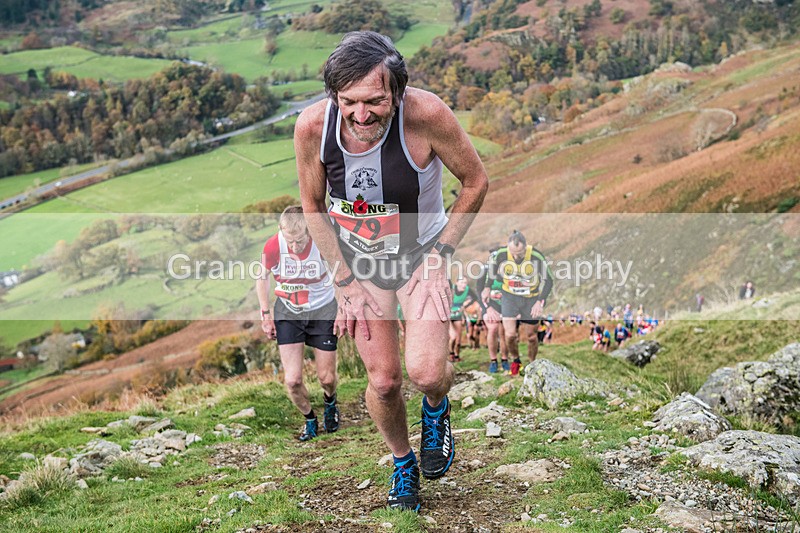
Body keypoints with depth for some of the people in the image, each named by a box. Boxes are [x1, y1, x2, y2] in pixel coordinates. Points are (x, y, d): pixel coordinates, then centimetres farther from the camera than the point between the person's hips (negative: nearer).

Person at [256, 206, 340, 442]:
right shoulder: (273, 246, -24)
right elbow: (262, 277, -2)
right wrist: (266, 314, -1)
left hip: (322, 310, -1)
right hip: (288, 312, 1)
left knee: (327, 378, 6)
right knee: (292, 380, -7)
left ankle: (330, 402, 43)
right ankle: (310, 420, 22)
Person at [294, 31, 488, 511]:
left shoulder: (426, 114, -30)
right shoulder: (313, 126, -23)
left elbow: (476, 182, -13)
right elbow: (313, 208, -5)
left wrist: (438, 256, -13)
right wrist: (346, 283, -7)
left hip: (422, 255, -2)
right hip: (356, 261, 2)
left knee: (426, 372, -16)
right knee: (383, 380, 4)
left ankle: (436, 409, 23)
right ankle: (403, 463, 34)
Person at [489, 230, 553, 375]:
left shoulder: (536, 256, -25)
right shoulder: (501, 254, -21)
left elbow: (548, 280, -13)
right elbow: (493, 274, 1)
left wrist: (540, 302, -21)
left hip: (531, 298, 0)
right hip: (510, 297, 1)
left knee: (531, 336, 9)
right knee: (510, 334, -10)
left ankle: (532, 365, 34)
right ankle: (516, 360, 20)